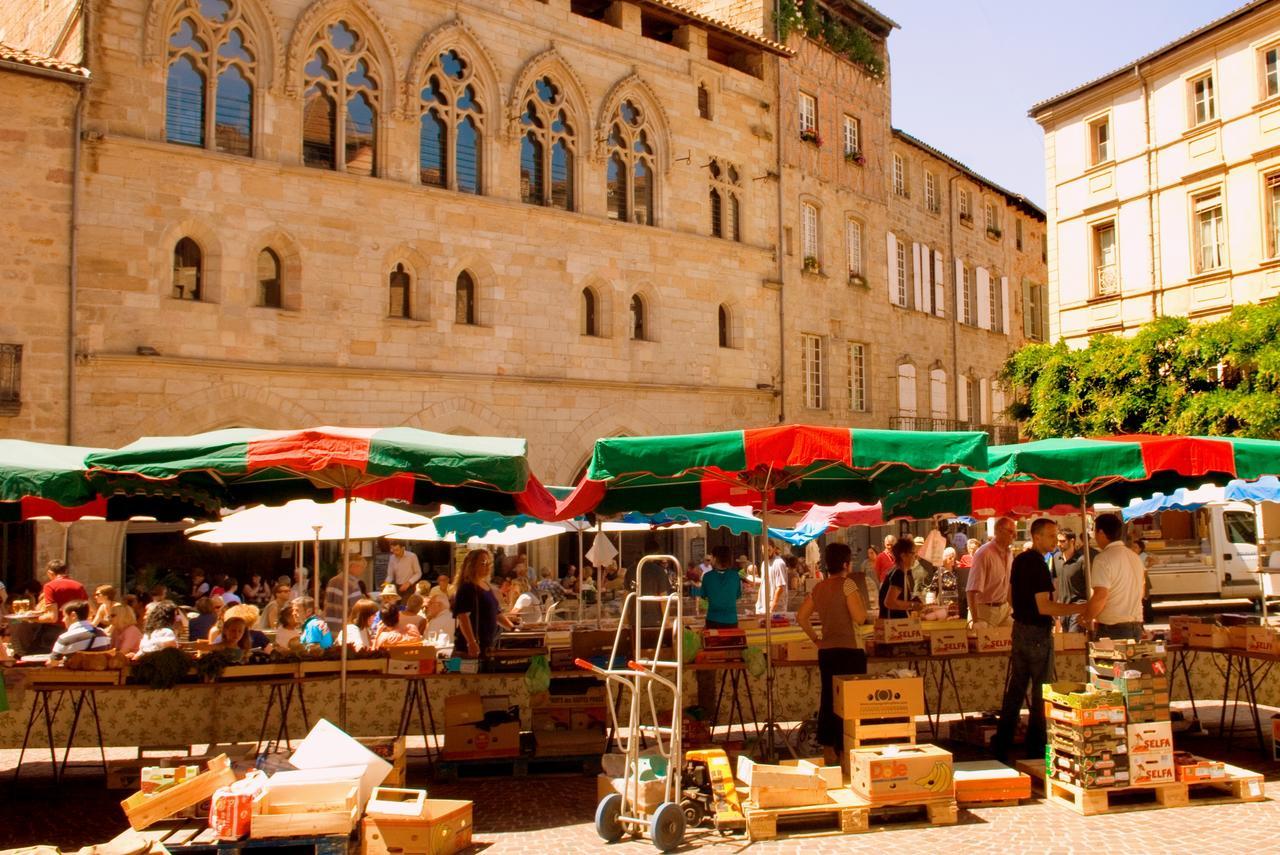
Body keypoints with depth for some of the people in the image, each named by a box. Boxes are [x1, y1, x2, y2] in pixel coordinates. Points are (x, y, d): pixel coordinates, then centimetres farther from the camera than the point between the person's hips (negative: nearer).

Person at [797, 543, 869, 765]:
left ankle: (828, 751, 16)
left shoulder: (818, 588, 10)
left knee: (828, 699, 11)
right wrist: (860, 597, 1)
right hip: (849, 651, -7)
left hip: (826, 651, 7)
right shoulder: (847, 584, -10)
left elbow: (801, 617, 13)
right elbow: (860, 618, -15)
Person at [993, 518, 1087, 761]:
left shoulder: (1019, 560, 9)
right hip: (1038, 633, -9)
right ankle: (1035, 751, 6)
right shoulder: (1038, 565, -19)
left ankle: (1001, 748, 17)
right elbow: (1043, 607, -23)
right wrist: (1081, 609, -24)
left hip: (1020, 628, 9)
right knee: (1041, 692, 1)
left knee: (1015, 689, 13)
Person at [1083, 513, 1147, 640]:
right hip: (1136, 627, 8)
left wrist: (1086, 618, -5)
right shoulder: (1135, 557, 12)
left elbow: (1100, 597, -20)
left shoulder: (1104, 558, -13)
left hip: (1112, 629, -8)